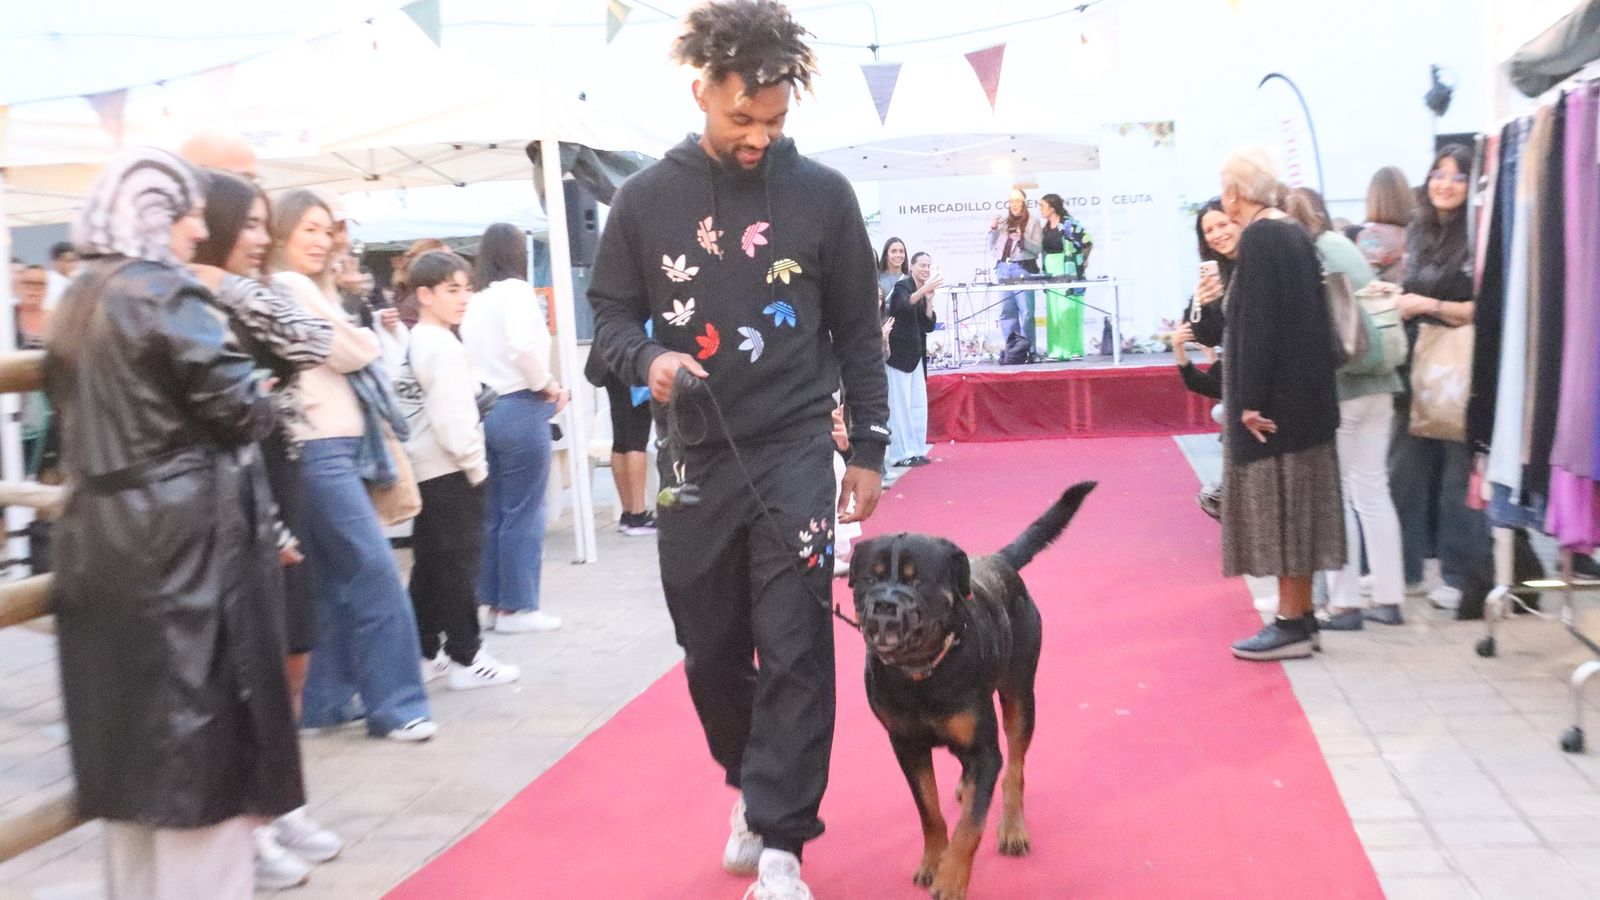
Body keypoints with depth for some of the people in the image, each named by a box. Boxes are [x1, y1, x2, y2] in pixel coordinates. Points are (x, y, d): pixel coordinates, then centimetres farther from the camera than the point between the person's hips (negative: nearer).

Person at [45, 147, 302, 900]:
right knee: (203, 750, -1)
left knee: (132, 748, 16)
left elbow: (75, 415, 19)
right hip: (184, 542, -8)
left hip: (97, 545, 8)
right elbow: (239, 407, -13)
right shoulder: (164, 293, -11)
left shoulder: (77, 304, 14)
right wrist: (260, 401, 6)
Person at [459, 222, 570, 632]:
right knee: (523, 513, 0)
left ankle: (490, 599, 19)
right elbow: (523, 348, -21)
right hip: (520, 410, -7)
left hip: (483, 410, 7)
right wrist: (550, 387, -8)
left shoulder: (474, 301, 11)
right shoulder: (516, 291, -8)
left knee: (493, 512, 13)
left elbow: (467, 355, 10)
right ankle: (518, 606, 5)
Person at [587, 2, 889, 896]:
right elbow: (610, 314, 8)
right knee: (712, 650, 11)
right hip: (694, 458, 2)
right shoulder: (647, 197, 1)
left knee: (795, 650, -6)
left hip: (793, 452, -2)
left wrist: (868, 448, 4)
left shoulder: (823, 193, 0)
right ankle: (753, 791, 35)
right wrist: (647, 359, -15)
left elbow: (858, 331, 6)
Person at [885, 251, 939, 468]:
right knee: (900, 405, -8)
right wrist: (924, 290, -47)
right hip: (898, 353, -8)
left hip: (915, 354, 8)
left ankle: (917, 450, 15)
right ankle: (901, 454, -7)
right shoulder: (902, 286, -9)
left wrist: (929, 301, -7)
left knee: (919, 404, 9)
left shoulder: (925, 293, 13)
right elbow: (904, 304, -32)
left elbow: (929, 326, 7)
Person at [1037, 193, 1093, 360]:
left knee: (1069, 311, -6)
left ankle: (1074, 350, -2)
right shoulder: (1046, 228, 12)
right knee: (1053, 312, 5)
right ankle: (1057, 351, 8)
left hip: (1068, 275, -7)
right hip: (1051, 275, 7)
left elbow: (1088, 243, -9)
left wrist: (1083, 261, -2)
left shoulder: (1069, 224, -10)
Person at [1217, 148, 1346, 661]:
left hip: (1274, 395, -9)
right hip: (1305, 391, 9)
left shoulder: (1259, 238, -15)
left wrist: (1249, 401, -19)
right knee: (1297, 505, 13)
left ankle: (1291, 624, 2)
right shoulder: (1294, 234, 12)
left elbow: (1257, 324, -20)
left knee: (1277, 505, -3)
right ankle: (1301, 616, 20)